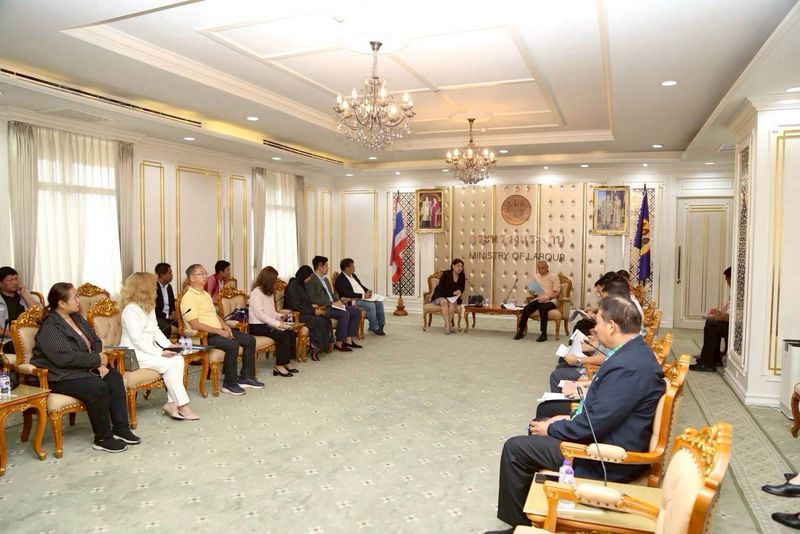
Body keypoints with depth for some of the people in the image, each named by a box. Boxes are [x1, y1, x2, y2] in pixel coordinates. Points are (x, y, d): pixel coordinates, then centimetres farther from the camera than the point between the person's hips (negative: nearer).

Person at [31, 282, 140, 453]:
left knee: (115, 378, -11)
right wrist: (97, 360, -18)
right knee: (98, 388, -28)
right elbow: (66, 358, -27)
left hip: (84, 368, 9)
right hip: (61, 376, -8)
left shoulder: (76, 317, 9)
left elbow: (95, 340, 11)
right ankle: (103, 439, -13)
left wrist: (100, 362, -7)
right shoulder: (49, 328, -18)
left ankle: (120, 428, -6)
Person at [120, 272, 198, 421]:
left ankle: (172, 403, -15)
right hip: (134, 354, -8)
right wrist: (160, 352, -24)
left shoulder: (149, 307, 11)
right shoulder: (131, 310, -18)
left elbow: (156, 330, 12)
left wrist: (169, 346, -3)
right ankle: (182, 405, -15)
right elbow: (137, 340, -23)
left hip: (148, 350, 8)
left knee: (178, 359, -13)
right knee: (169, 365, -23)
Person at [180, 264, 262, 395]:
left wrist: (225, 326, 4)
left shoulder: (206, 295, 19)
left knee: (250, 340, 0)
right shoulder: (189, 298, -12)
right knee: (233, 345, -32)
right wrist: (218, 331, -20)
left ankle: (246, 377, 8)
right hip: (204, 336, -10)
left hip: (218, 331, 10)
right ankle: (229, 383, -17)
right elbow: (195, 325, -19)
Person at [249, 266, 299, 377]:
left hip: (268, 324, 8)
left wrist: (279, 316, 1)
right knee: (284, 336, -25)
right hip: (257, 326, -8)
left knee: (291, 333, -12)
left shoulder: (269, 292, 15)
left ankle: (287, 362, -4)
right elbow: (260, 314, -20)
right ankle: (279, 366, -13)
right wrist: (278, 323, -23)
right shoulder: (256, 292, -13)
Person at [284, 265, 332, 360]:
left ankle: (313, 346, -11)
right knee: (320, 322, -25)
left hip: (305, 313, 9)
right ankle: (314, 347, -10)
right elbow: (297, 306, -19)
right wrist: (313, 311, -15)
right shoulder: (293, 286, -12)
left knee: (326, 320, -13)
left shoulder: (301, 285, 16)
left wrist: (315, 310, 3)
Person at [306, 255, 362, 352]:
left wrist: (339, 299, 6)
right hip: (321, 308, -10)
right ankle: (339, 343, -18)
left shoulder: (325, 279, 19)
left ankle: (348, 340, -1)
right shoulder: (311, 280, -12)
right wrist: (331, 303, -22)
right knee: (344, 314, -29)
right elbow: (313, 299, -21)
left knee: (356, 311, -2)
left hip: (332, 305, 10)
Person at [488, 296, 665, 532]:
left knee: (515, 447, -6)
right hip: (609, 438, 10)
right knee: (537, 429, 21)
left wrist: (551, 429, -11)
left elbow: (594, 424, -26)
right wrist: (572, 418, 6)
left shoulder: (627, 366, -29)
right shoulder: (635, 352, 4)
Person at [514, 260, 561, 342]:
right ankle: (521, 331, -19)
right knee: (526, 308, -24)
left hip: (551, 300, -4)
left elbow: (557, 292, -5)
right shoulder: (536, 276, 16)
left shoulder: (554, 276, 0)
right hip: (538, 299, 5)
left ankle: (544, 334, -31)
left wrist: (548, 297, -21)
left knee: (542, 309, -36)